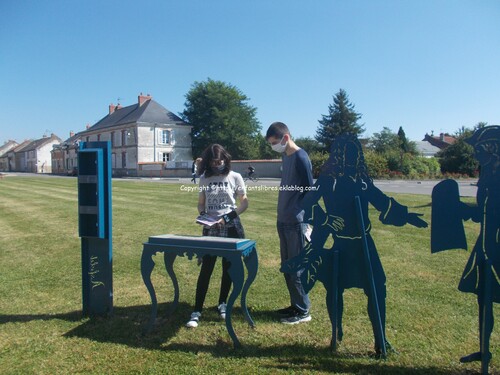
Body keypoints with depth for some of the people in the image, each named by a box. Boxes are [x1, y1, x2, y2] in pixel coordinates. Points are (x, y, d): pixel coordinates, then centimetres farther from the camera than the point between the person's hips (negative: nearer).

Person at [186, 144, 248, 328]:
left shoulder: (235, 177, -1)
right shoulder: (204, 179, 6)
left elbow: (244, 203, -1)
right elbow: (200, 203, 13)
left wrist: (226, 218, -12)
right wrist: (202, 215, -9)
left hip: (231, 228, -1)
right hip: (210, 229, 1)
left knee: (228, 268, 8)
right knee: (206, 269, -3)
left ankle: (222, 304, 27)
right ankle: (197, 311, 2)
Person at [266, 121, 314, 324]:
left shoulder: (300, 158, -14)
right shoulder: (285, 156, 12)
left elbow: (310, 192, -14)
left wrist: (307, 222, -14)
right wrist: (282, 216, 17)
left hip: (296, 222, -9)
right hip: (284, 221, 9)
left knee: (296, 267, 0)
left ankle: (303, 311, 14)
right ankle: (295, 305, 28)